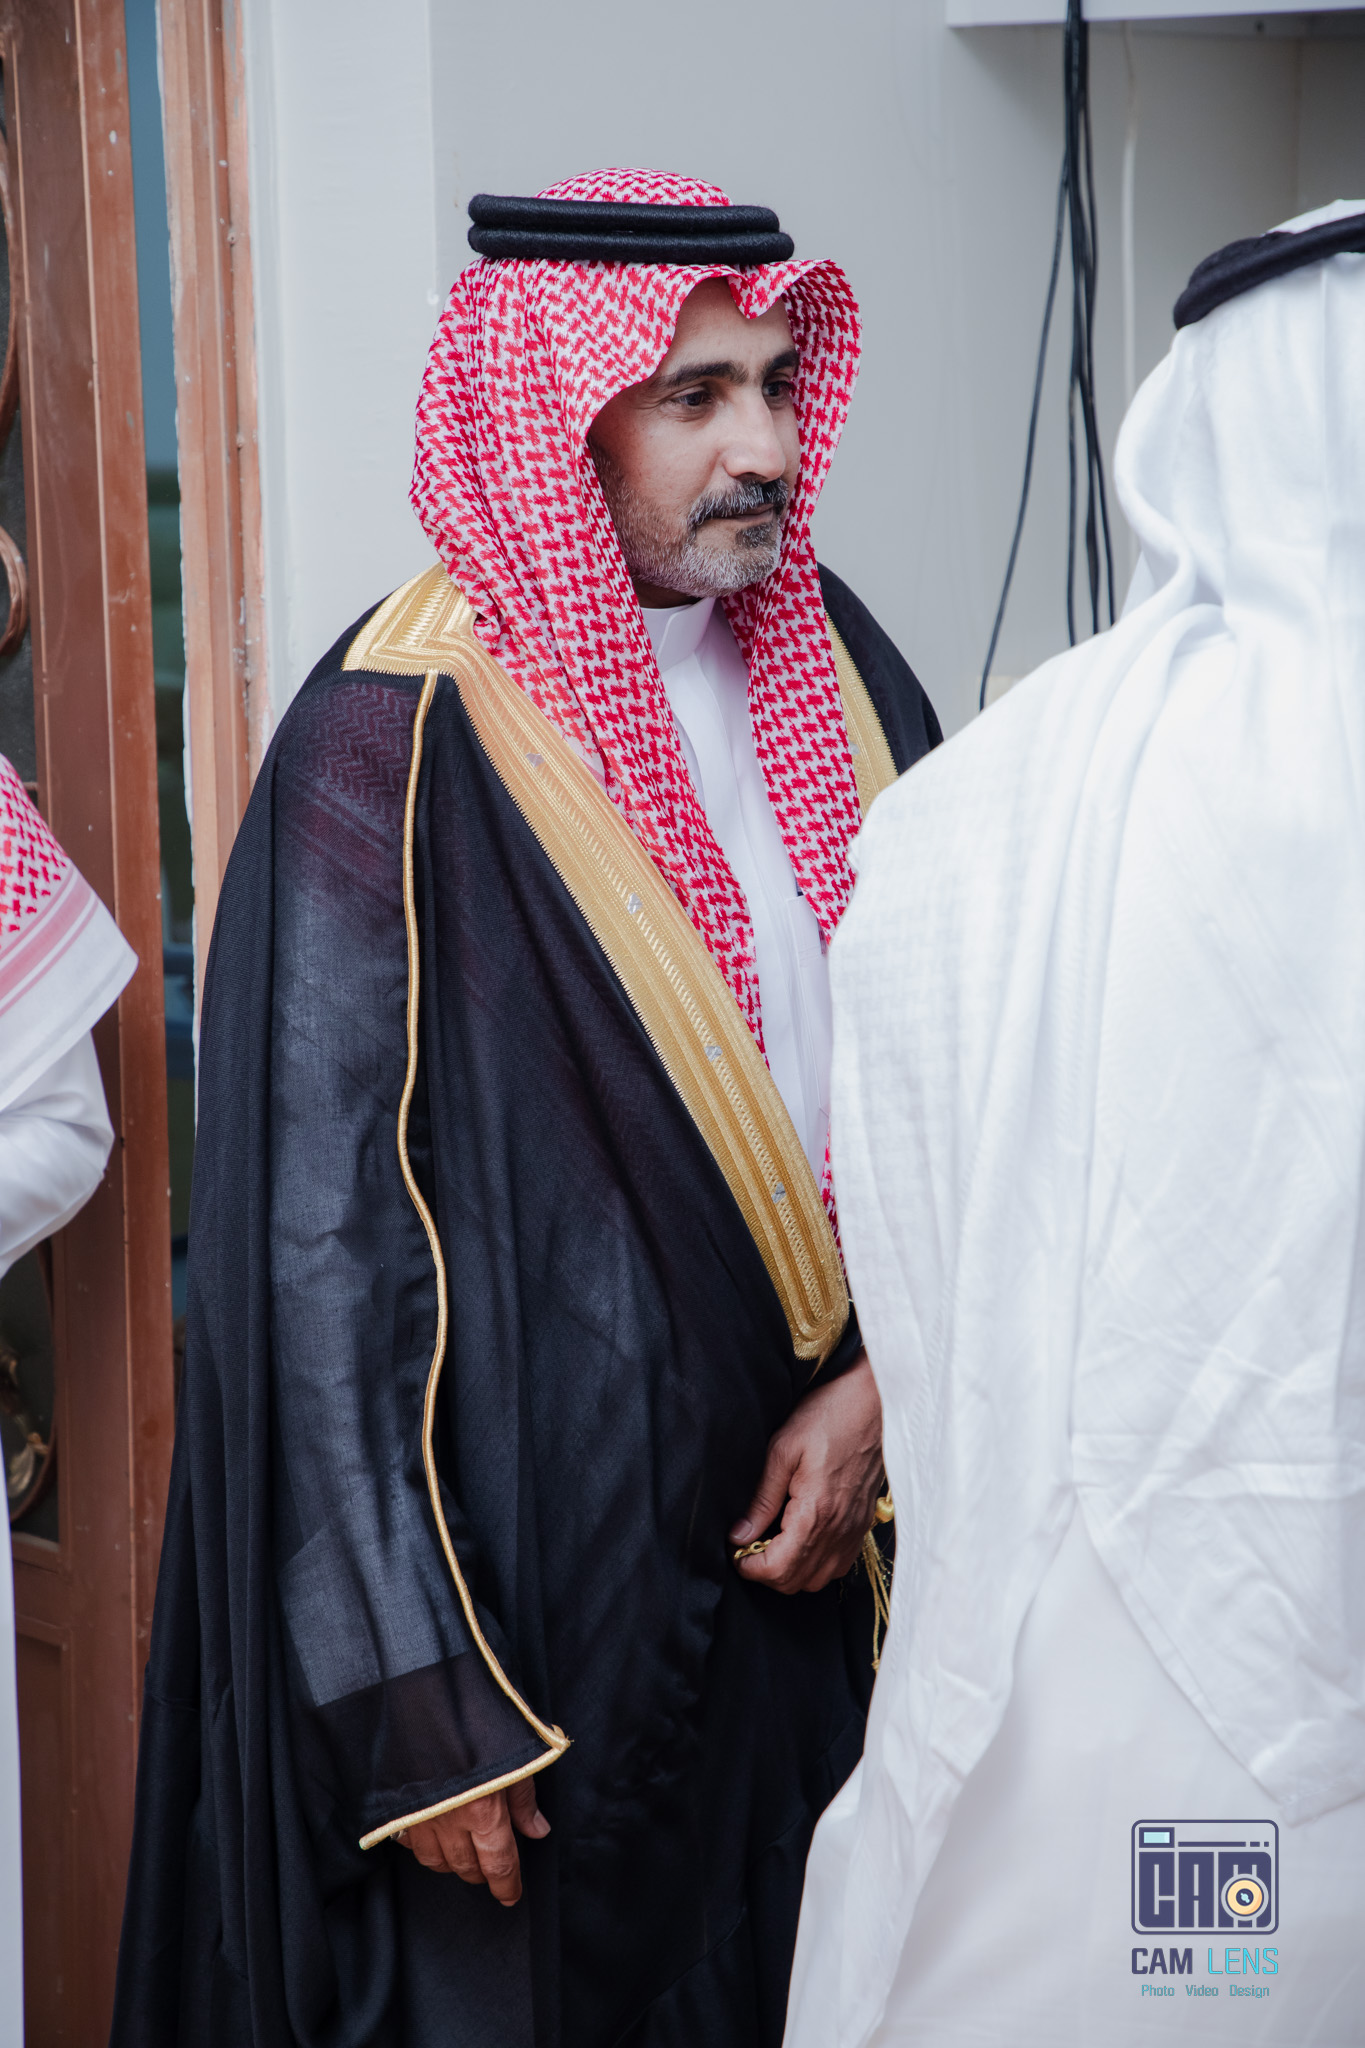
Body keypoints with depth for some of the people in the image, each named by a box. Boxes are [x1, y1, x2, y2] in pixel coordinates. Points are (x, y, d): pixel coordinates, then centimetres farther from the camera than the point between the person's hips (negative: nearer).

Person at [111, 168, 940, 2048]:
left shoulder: (832, 671, 2)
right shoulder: (398, 755, -17)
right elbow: (312, 1257, -16)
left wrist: (885, 1387, -6)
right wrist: (417, 1710, -16)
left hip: (823, 1523, 6)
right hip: (553, 1584, -5)